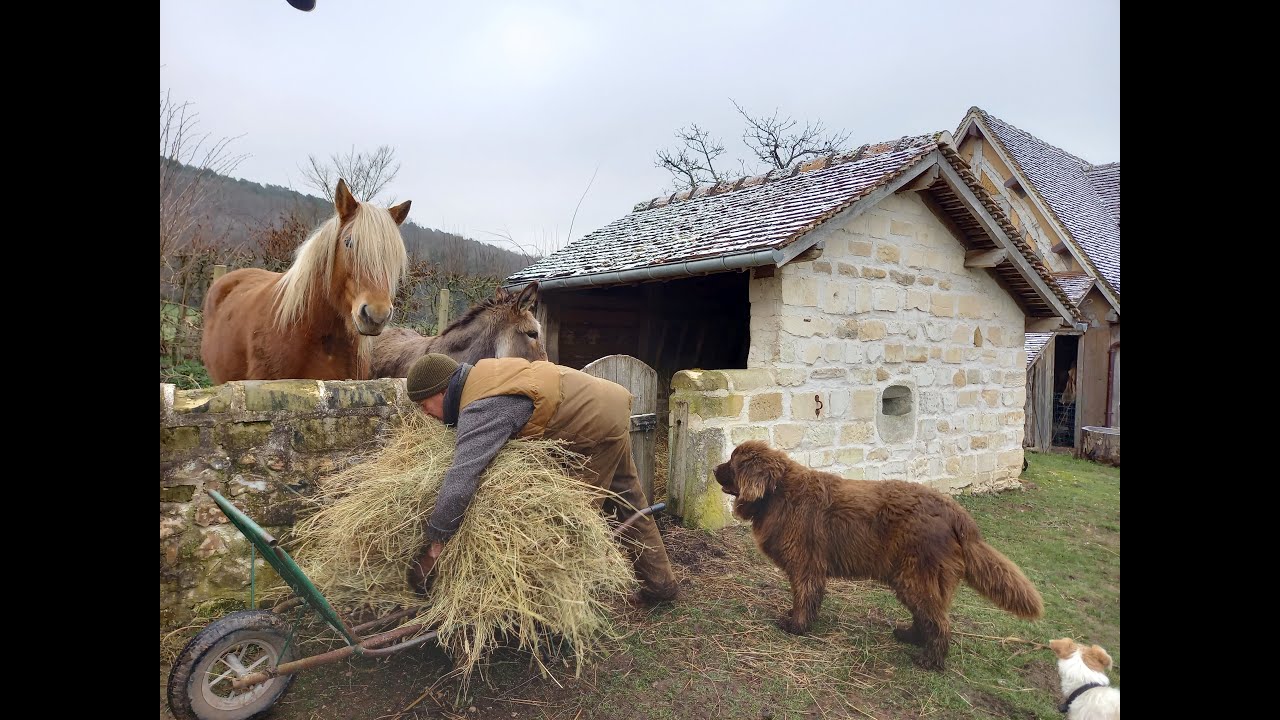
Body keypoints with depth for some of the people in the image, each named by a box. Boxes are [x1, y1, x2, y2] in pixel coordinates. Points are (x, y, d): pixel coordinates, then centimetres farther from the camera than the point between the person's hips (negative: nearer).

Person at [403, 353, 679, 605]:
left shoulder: (480, 410, -25)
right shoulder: (479, 373, 3)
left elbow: (459, 482, -35)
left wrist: (433, 546, -25)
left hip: (595, 424, -10)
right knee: (625, 503, 19)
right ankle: (660, 582, 33)